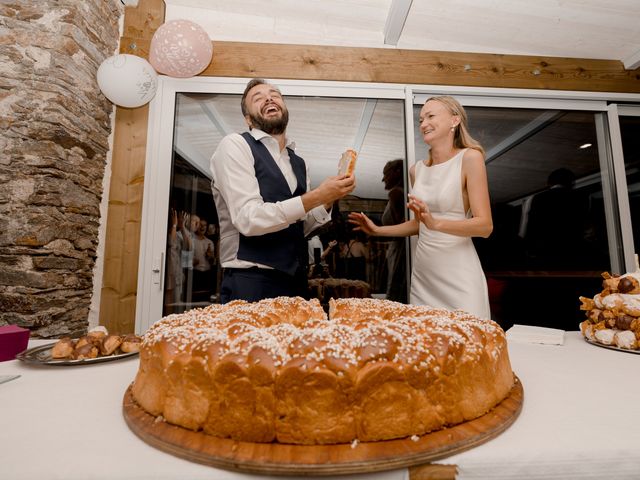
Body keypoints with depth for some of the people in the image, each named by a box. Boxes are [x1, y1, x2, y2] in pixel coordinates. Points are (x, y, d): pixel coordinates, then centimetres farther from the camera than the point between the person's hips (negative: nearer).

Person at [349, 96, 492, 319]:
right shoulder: (417, 170, 8)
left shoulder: (469, 158, -7)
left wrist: (436, 223, -28)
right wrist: (377, 230, 13)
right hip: (422, 271, 5)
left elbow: (485, 226, -13)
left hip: (458, 274, -4)